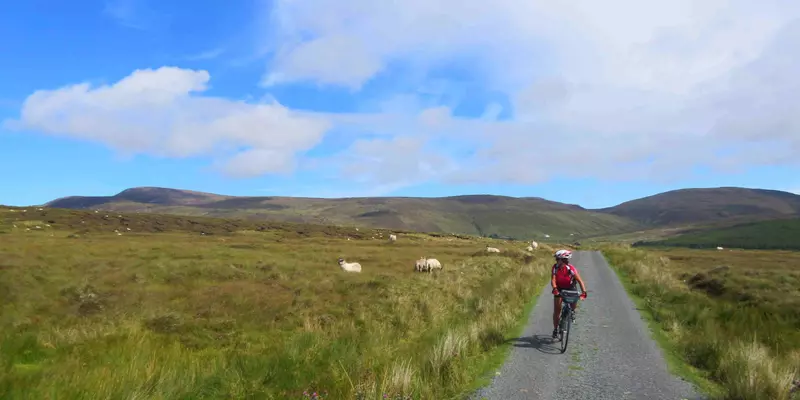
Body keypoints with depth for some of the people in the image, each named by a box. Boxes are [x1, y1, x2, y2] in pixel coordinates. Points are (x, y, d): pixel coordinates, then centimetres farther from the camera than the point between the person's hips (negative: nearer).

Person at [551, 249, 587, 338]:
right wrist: (554, 288, -49)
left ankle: (572, 311, 21)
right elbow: (553, 279, -30)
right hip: (559, 288, 1)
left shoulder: (571, 269, -28)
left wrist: (583, 292, -44)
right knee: (557, 310, -5)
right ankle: (555, 329, 9)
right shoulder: (555, 267, -22)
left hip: (570, 288, -1)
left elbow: (580, 281, -31)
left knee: (574, 302, -17)